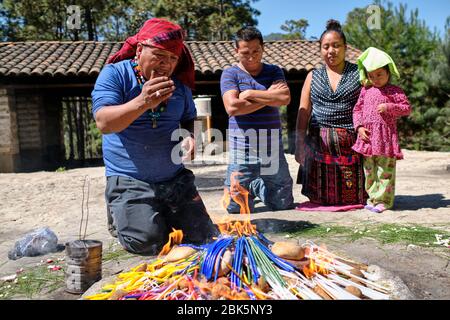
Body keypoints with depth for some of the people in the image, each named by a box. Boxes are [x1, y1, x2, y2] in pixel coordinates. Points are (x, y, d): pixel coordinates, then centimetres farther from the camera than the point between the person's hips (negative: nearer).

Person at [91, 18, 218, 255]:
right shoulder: (114, 74, -8)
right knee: (148, 241, -18)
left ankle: (162, 217, 30)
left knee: (205, 237, 3)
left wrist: (189, 137, -4)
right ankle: (119, 216, 15)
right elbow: (104, 123, -20)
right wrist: (142, 103, -36)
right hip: (129, 181, -4)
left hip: (176, 179, 5)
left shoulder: (178, 82, 7)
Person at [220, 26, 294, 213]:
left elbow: (285, 98, -10)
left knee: (284, 206, 11)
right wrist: (270, 96, -8)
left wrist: (250, 94, -9)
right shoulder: (230, 74, 2)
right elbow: (232, 107, -15)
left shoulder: (274, 72, 9)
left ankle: (257, 187, 37)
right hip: (242, 151, -2)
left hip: (273, 150, 3)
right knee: (238, 210, 5)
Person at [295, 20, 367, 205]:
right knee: (319, 200, 4)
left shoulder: (359, 74, 8)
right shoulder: (313, 77, 13)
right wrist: (299, 144, 2)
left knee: (352, 198, 2)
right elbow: (303, 113, 9)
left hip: (351, 144, -1)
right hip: (319, 144, 2)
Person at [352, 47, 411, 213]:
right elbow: (357, 109, 12)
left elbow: (407, 108, -2)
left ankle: (383, 200, 6)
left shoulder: (395, 91, 1)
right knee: (369, 169, 10)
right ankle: (373, 197, 22)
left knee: (385, 168, -2)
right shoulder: (365, 91, 11)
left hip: (386, 135, -4)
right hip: (368, 135, 5)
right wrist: (359, 127, -2)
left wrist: (389, 107, -16)